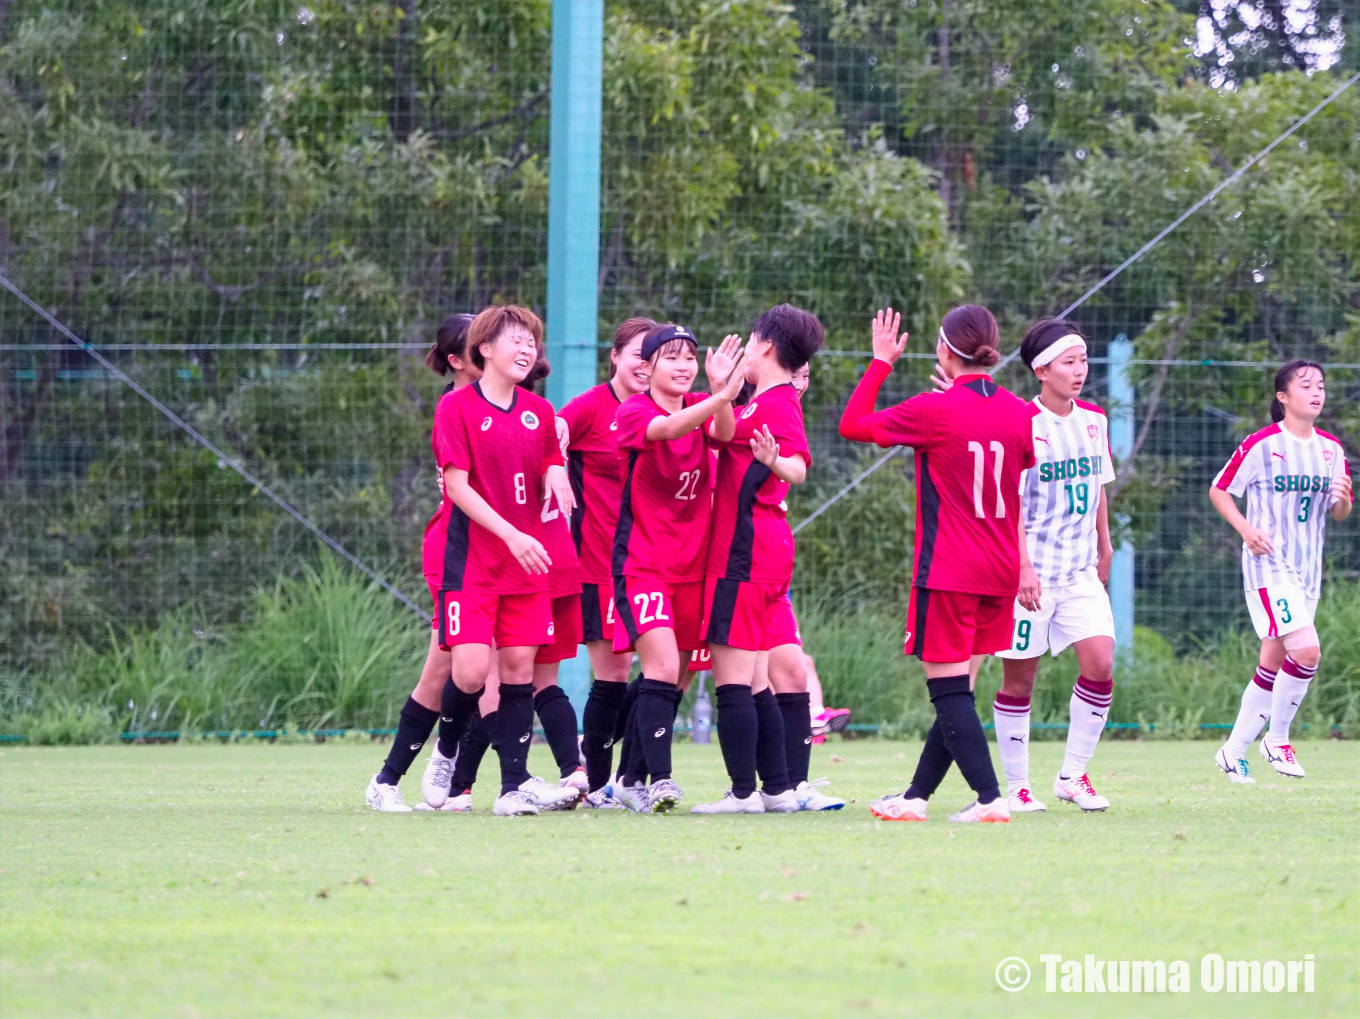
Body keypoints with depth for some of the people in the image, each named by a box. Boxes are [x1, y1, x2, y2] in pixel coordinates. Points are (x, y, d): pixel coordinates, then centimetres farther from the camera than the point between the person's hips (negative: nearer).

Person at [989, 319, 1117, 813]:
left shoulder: (1094, 420, 7)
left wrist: (1104, 546, 24)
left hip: (1081, 571, 5)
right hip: (1031, 570, -5)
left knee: (1100, 664, -10)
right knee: (1019, 680, 2)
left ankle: (1073, 776, 2)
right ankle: (1017, 788, 13)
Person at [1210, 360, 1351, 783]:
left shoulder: (1331, 449, 8)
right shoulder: (1262, 445, -9)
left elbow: (1339, 514, 16)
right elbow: (1219, 490, -1)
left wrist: (1343, 499, -8)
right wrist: (1246, 528, -16)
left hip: (1307, 570, 7)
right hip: (1269, 565, -7)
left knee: (1273, 665, 8)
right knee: (1307, 650, -20)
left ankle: (1235, 751, 18)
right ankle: (1277, 740, -3)